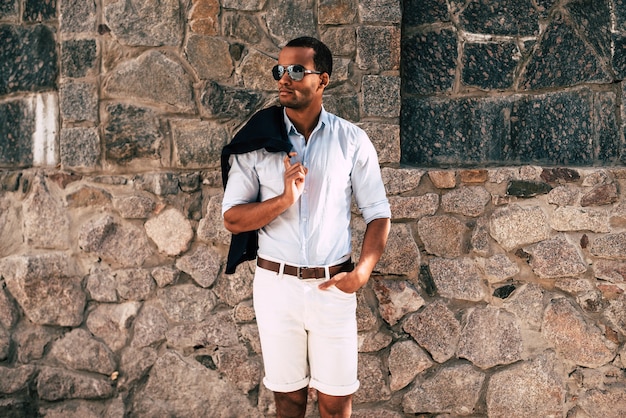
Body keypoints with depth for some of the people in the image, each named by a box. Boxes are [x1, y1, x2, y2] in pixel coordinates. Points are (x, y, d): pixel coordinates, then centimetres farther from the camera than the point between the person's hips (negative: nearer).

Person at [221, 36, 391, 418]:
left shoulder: (352, 140, -2)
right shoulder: (257, 142, -3)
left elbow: (379, 214, 0)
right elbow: (233, 218, -5)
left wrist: (362, 273, -14)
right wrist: (284, 199, -21)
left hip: (333, 286, 0)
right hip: (275, 283, 1)